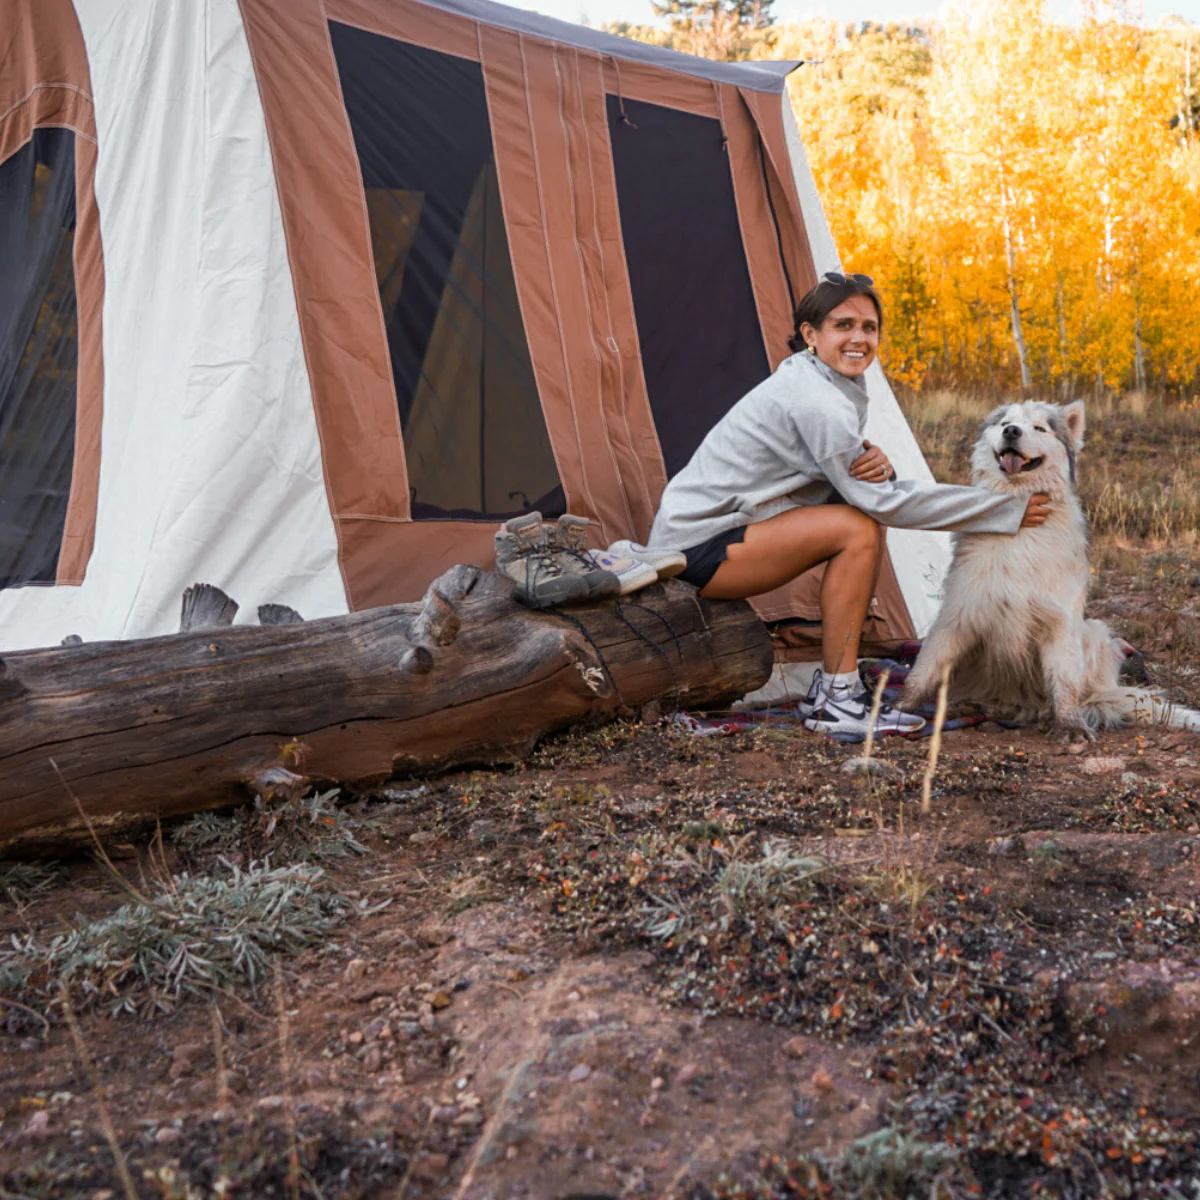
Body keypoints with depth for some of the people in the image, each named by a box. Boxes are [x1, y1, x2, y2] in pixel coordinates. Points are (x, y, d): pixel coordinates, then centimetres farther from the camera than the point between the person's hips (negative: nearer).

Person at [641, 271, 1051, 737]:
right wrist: (1009, 509, -17)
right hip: (696, 546, -9)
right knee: (858, 530, -20)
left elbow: (869, 487, 7)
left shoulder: (837, 385, 8)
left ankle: (829, 690, 5)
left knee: (867, 525, 5)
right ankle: (835, 702, -15)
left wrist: (877, 463, -19)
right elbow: (883, 502, -21)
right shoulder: (814, 401, -22)